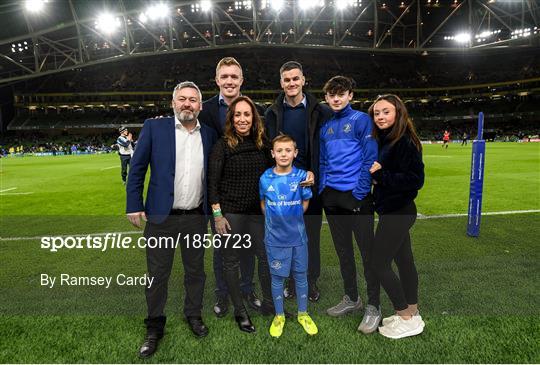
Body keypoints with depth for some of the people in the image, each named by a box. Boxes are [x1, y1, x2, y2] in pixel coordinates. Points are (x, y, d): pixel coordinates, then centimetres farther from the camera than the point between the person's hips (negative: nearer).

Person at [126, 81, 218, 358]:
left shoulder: (209, 134, 4)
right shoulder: (154, 127, -2)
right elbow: (137, 168, -1)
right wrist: (134, 206, -5)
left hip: (196, 217, 2)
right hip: (161, 216, -2)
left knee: (195, 271, 16)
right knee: (157, 274, 10)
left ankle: (193, 315, 37)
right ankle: (154, 327, 29)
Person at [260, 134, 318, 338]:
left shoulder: (301, 176, -9)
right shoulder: (265, 178, -7)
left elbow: (305, 204, 1)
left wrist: (292, 220, -3)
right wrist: (274, 221, 2)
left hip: (298, 237, 0)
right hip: (275, 238, 0)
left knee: (300, 276, 14)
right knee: (277, 277, 12)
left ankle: (303, 314, 35)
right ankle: (279, 316, 33)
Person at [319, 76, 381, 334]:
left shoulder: (361, 120, -3)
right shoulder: (326, 127, 15)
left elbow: (370, 158, -10)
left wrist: (361, 192, -15)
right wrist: (322, 188, 7)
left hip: (357, 196, -6)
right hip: (331, 197, 7)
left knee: (368, 251, -1)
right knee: (343, 250, 15)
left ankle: (373, 306, 13)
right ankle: (351, 298, 30)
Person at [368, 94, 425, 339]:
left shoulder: (405, 142, -17)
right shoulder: (384, 141, 10)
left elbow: (415, 179, -22)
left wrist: (380, 175, -23)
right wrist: (371, 173, -2)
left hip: (397, 212, -9)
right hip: (394, 210, 9)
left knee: (379, 263, -2)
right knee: (404, 261, 16)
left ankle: (407, 319, 13)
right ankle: (412, 313, 31)